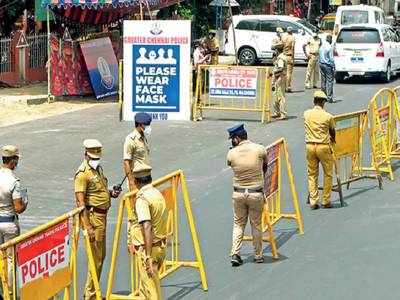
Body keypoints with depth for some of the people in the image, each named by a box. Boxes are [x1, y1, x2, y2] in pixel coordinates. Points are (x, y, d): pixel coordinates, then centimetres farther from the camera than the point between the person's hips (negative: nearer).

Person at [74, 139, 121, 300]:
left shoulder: (98, 168, 13)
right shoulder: (83, 173, -16)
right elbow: (81, 202, -20)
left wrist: (111, 193, 6)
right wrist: (87, 227, -25)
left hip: (102, 215, 10)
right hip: (93, 216, -10)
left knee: (101, 256, 17)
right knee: (96, 258, -6)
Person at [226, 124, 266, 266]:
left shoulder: (231, 154, -8)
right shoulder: (259, 149, -9)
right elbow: (266, 160, 11)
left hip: (238, 194, 1)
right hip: (256, 194, -1)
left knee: (238, 224, 14)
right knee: (256, 225, 13)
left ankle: (235, 254, 4)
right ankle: (258, 255, 21)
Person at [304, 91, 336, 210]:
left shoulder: (306, 114, 0)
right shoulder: (328, 116, -10)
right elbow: (332, 132, 8)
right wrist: (332, 139, 33)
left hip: (310, 146, 3)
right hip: (323, 146, -3)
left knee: (312, 174, 11)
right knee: (328, 174, 12)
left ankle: (313, 202, 9)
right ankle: (326, 201, 13)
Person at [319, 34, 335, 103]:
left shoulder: (322, 46, 8)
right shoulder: (329, 47, -14)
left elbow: (320, 57, 12)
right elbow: (331, 58, -15)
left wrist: (320, 63, 17)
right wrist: (333, 67, -10)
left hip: (321, 64, 8)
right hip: (327, 65, -8)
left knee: (323, 80, 12)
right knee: (329, 81, -5)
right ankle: (329, 98, -7)